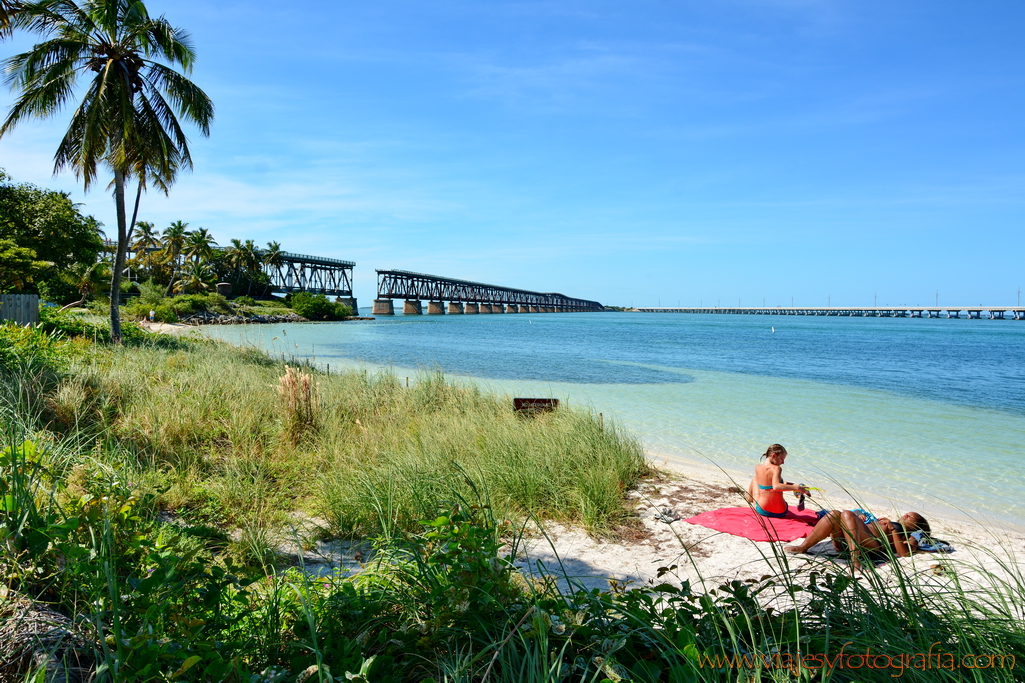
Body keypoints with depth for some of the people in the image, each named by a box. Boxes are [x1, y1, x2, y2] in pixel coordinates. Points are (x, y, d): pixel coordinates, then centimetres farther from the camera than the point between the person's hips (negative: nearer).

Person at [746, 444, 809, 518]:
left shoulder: (757, 468, -5)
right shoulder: (776, 469, -22)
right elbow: (776, 487, -38)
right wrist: (795, 487, -39)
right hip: (780, 513, -3)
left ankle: (751, 498, 59)